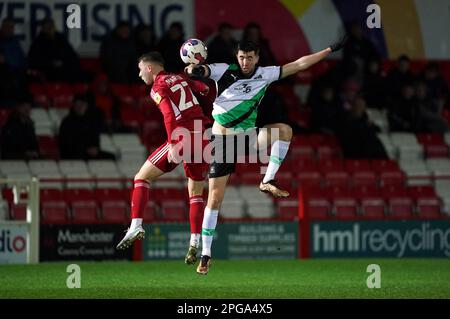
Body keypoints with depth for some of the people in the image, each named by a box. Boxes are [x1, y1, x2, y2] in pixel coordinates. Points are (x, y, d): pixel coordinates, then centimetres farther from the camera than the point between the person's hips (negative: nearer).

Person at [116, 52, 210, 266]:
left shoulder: (158, 88, -1)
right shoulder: (181, 78, 17)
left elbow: (170, 115, -15)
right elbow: (205, 90, 17)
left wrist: (173, 145, -22)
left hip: (181, 139, -6)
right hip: (202, 139, 6)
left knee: (142, 178, 7)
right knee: (196, 193, 15)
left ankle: (136, 226, -6)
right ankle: (194, 243, 7)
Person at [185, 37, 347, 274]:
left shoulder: (264, 74, 1)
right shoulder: (225, 71, -5)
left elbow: (299, 64, 3)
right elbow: (200, 70, -20)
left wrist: (330, 50, 1)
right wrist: (194, 69, -45)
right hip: (223, 138, -3)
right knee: (214, 198, -7)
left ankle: (267, 182, -15)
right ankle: (205, 255, 0)